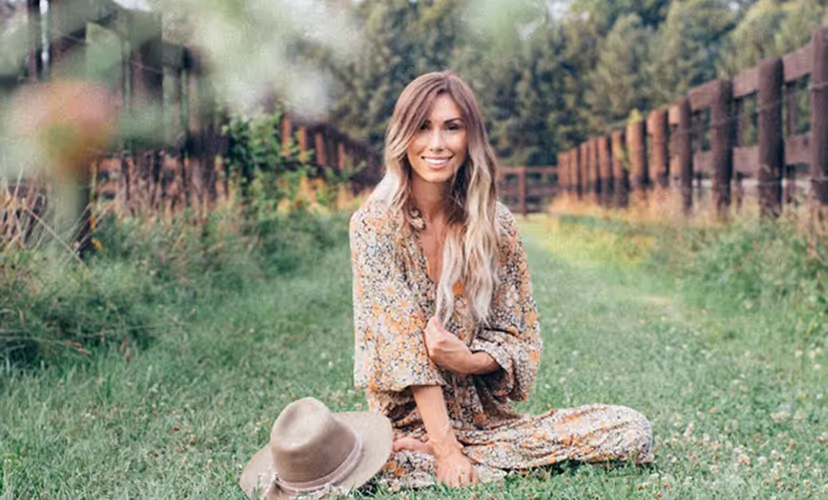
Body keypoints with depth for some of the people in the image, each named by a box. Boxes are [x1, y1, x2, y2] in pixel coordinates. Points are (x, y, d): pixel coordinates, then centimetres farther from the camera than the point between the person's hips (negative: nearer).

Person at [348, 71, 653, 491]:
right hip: (407, 420, -5)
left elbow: (521, 338, 6)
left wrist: (469, 360, -17)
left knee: (633, 431, -15)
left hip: (487, 419, 5)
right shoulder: (374, 224, -8)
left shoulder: (496, 226, 2)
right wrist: (447, 446, -20)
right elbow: (400, 339, -15)